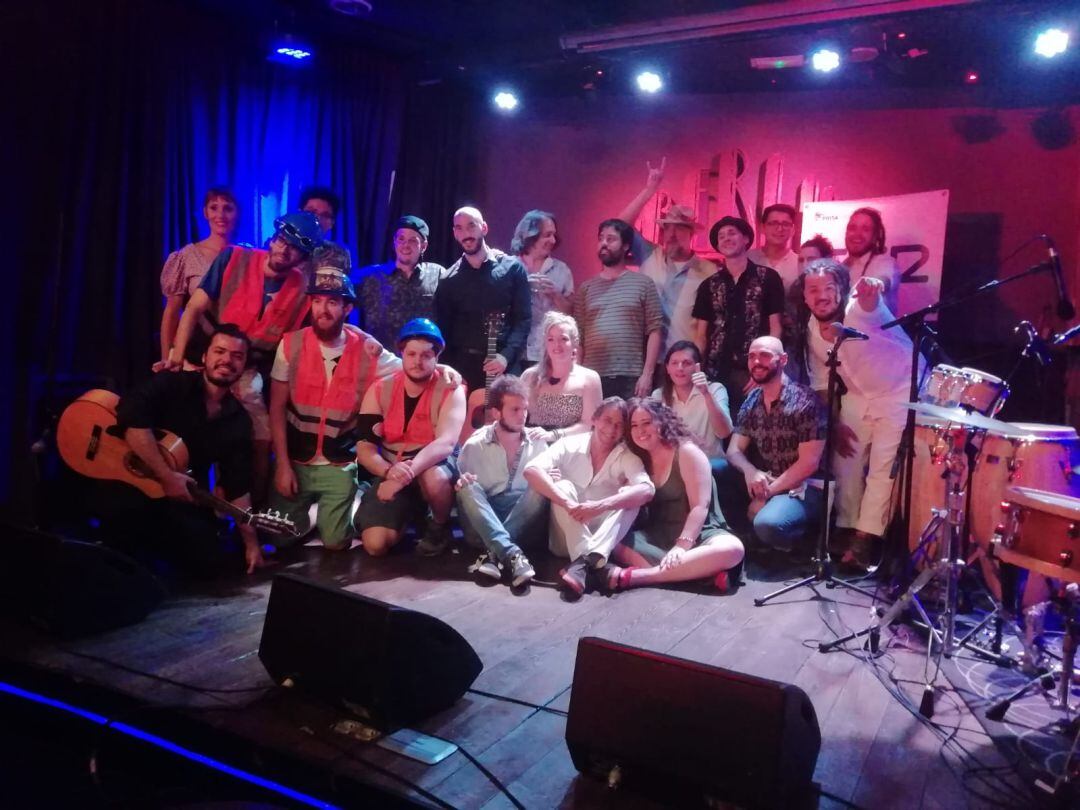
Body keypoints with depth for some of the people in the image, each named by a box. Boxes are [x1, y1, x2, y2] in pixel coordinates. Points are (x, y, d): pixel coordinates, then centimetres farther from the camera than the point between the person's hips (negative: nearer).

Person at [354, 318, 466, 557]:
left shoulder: (451, 391, -12)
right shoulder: (380, 390, -4)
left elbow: (446, 444, -25)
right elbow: (364, 447, -8)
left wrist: (409, 471, -41)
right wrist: (389, 472, -30)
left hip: (434, 466, -2)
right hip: (391, 472, 3)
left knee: (434, 478, -40)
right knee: (375, 544, -17)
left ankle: (440, 526, -5)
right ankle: (409, 515, 18)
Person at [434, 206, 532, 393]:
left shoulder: (512, 268, 4)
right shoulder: (449, 280, 10)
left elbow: (524, 319, 0)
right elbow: (443, 330, 10)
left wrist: (506, 356, -13)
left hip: (505, 367, -1)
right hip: (462, 368, 1)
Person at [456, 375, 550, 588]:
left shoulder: (537, 444, 5)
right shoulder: (475, 445, 0)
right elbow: (460, 489, 4)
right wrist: (462, 484, -20)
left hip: (524, 525, 1)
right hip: (482, 528, -1)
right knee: (469, 488, -27)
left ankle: (494, 555, -35)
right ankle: (512, 554, -44)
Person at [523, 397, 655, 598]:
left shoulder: (627, 457, -4)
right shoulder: (570, 445, -6)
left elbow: (646, 490, -25)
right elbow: (531, 470, -24)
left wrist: (600, 506, -40)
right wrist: (568, 503, -37)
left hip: (604, 540, 1)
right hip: (566, 540, -1)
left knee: (629, 495, -23)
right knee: (564, 486, -25)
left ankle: (584, 562, -45)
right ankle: (593, 563, -43)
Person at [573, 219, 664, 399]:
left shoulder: (643, 284, 6)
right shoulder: (586, 288, 13)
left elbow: (655, 331, 1)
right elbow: (578, 336, 10)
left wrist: (647, 374, -7)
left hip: (630, 378, -2)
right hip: (592, 378, 2)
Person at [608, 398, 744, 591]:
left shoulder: (687, 452, -5)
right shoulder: (640, 459, 12)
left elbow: (700, 506, -14)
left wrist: (682, 545, -26)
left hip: (698, 535, -4)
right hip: (657, 538, 4)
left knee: (732, 549, -37)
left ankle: (634, 575, -43)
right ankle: (697, 571, -36)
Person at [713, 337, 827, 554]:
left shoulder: (805, 401, -14)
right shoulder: (751, 401, 5)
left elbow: (808, 463, -17)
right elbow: (734, 450, 2)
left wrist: (767, 495, -18)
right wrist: (750, 471, -22)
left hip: (802, 487, -6)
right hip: (763, 481, 6)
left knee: (768, 524, -36)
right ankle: (748, 533, -4)